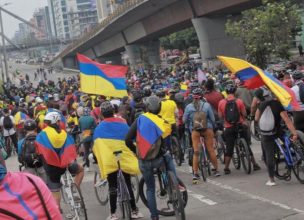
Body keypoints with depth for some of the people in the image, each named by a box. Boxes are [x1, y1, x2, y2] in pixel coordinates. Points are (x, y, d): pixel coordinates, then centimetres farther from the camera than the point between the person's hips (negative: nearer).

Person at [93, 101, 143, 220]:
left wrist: (98, 159, 9)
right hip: (124, 158, 1)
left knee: (112, 186, 4)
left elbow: (96, 145, -1)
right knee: (128, 184, 10)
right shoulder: (122, 122, 5)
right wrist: (134, 153, 16)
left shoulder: (99, 128, 1)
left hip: (109, 161, -1)